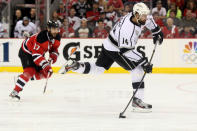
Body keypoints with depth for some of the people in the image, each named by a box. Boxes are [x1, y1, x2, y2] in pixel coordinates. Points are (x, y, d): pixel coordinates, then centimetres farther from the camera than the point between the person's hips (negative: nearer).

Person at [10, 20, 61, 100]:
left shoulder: (57, 37, -11)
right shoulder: (42, 37, -35)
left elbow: (54, 49, 5)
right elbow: (36, 55, -37)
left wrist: (52, 58, -15)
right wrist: (45, 65, -42)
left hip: (38, 52, 8)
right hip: (26, 52, -8)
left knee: (45, 73, 3)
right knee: (30, 71, -26)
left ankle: (21, 78, 17)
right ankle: (15, 92, -25)